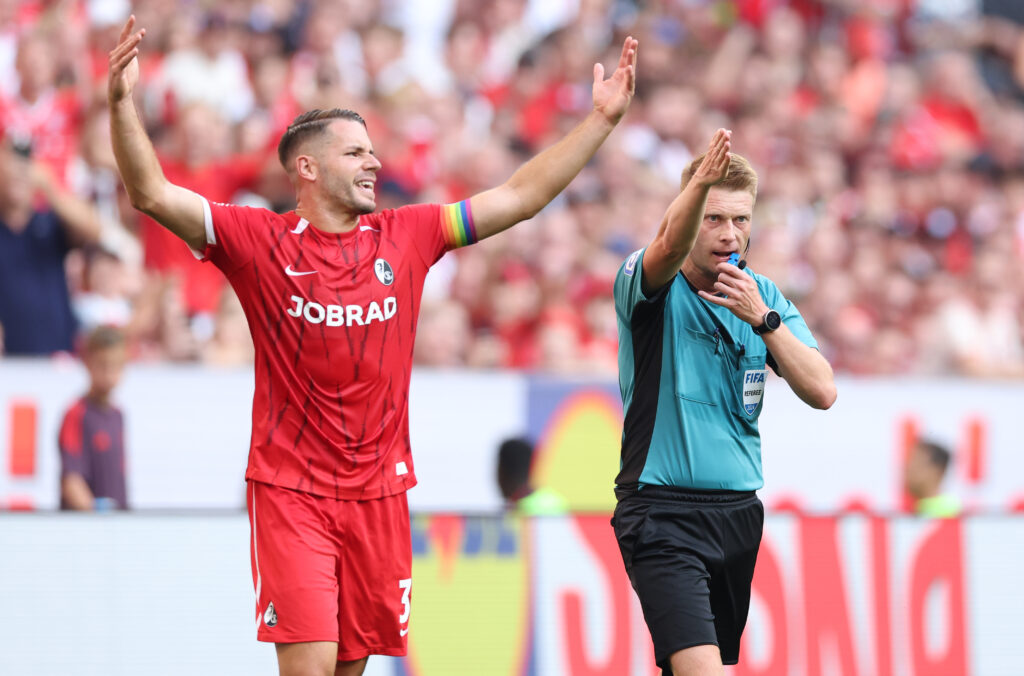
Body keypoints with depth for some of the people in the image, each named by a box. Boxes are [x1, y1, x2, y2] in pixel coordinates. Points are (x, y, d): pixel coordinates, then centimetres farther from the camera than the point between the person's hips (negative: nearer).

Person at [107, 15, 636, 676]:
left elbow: (520, 198, 11)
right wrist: (122, 105, -25)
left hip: (377, 491, 4)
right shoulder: (260, 241, -3)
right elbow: (153, 194, -11)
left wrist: (601, 120, 8)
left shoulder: (406, 236, 8)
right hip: (290, 490, -4)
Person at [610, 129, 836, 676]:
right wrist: (700, 181, -51)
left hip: (738, 511, 6)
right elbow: (670, 244, -31)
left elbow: (822, 392, -1)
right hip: (662, 512, -6)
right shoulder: (651, 285, -6)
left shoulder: (763, 296, 9)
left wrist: (763, 318, -14)